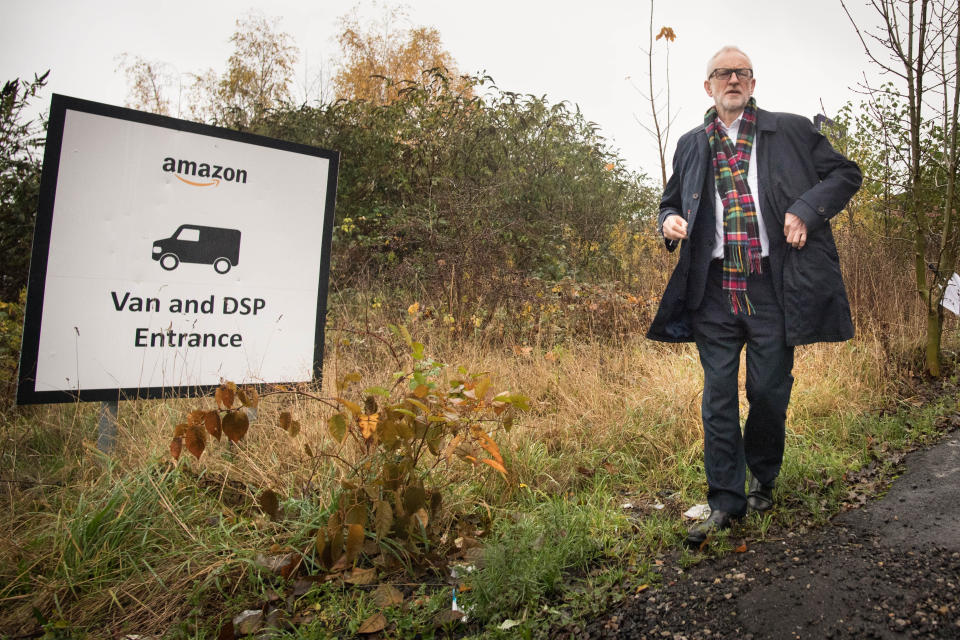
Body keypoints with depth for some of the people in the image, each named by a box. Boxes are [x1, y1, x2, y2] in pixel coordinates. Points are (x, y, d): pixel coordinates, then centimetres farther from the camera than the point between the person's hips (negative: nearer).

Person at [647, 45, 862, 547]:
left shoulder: (791, 130, 10)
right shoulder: (691, 145, 16)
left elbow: (845, 173, 11)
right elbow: (672, 200, 25)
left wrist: (806, 210, -7)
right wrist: (670, 222, 1)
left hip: (772, 289, -1)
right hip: (715, 293, 2)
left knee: (769, 392, 6)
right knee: (718, 397, 2)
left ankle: (762, 482, 31)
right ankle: (725, 501, 12)